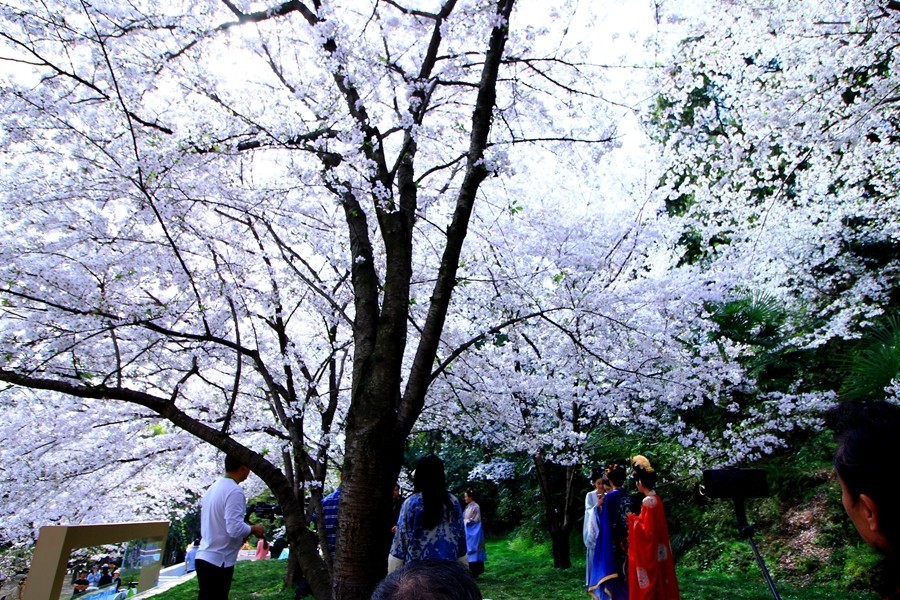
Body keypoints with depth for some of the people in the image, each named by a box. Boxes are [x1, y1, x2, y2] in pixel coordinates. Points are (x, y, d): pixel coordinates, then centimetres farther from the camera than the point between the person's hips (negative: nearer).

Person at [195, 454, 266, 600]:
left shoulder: (213, 488, 10)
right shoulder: (234, 491, -18)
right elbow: (235, 529, -25)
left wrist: (241, 536, 15)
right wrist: (253, 529, -7)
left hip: (204, 558, 8)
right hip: (218, 562, -8)